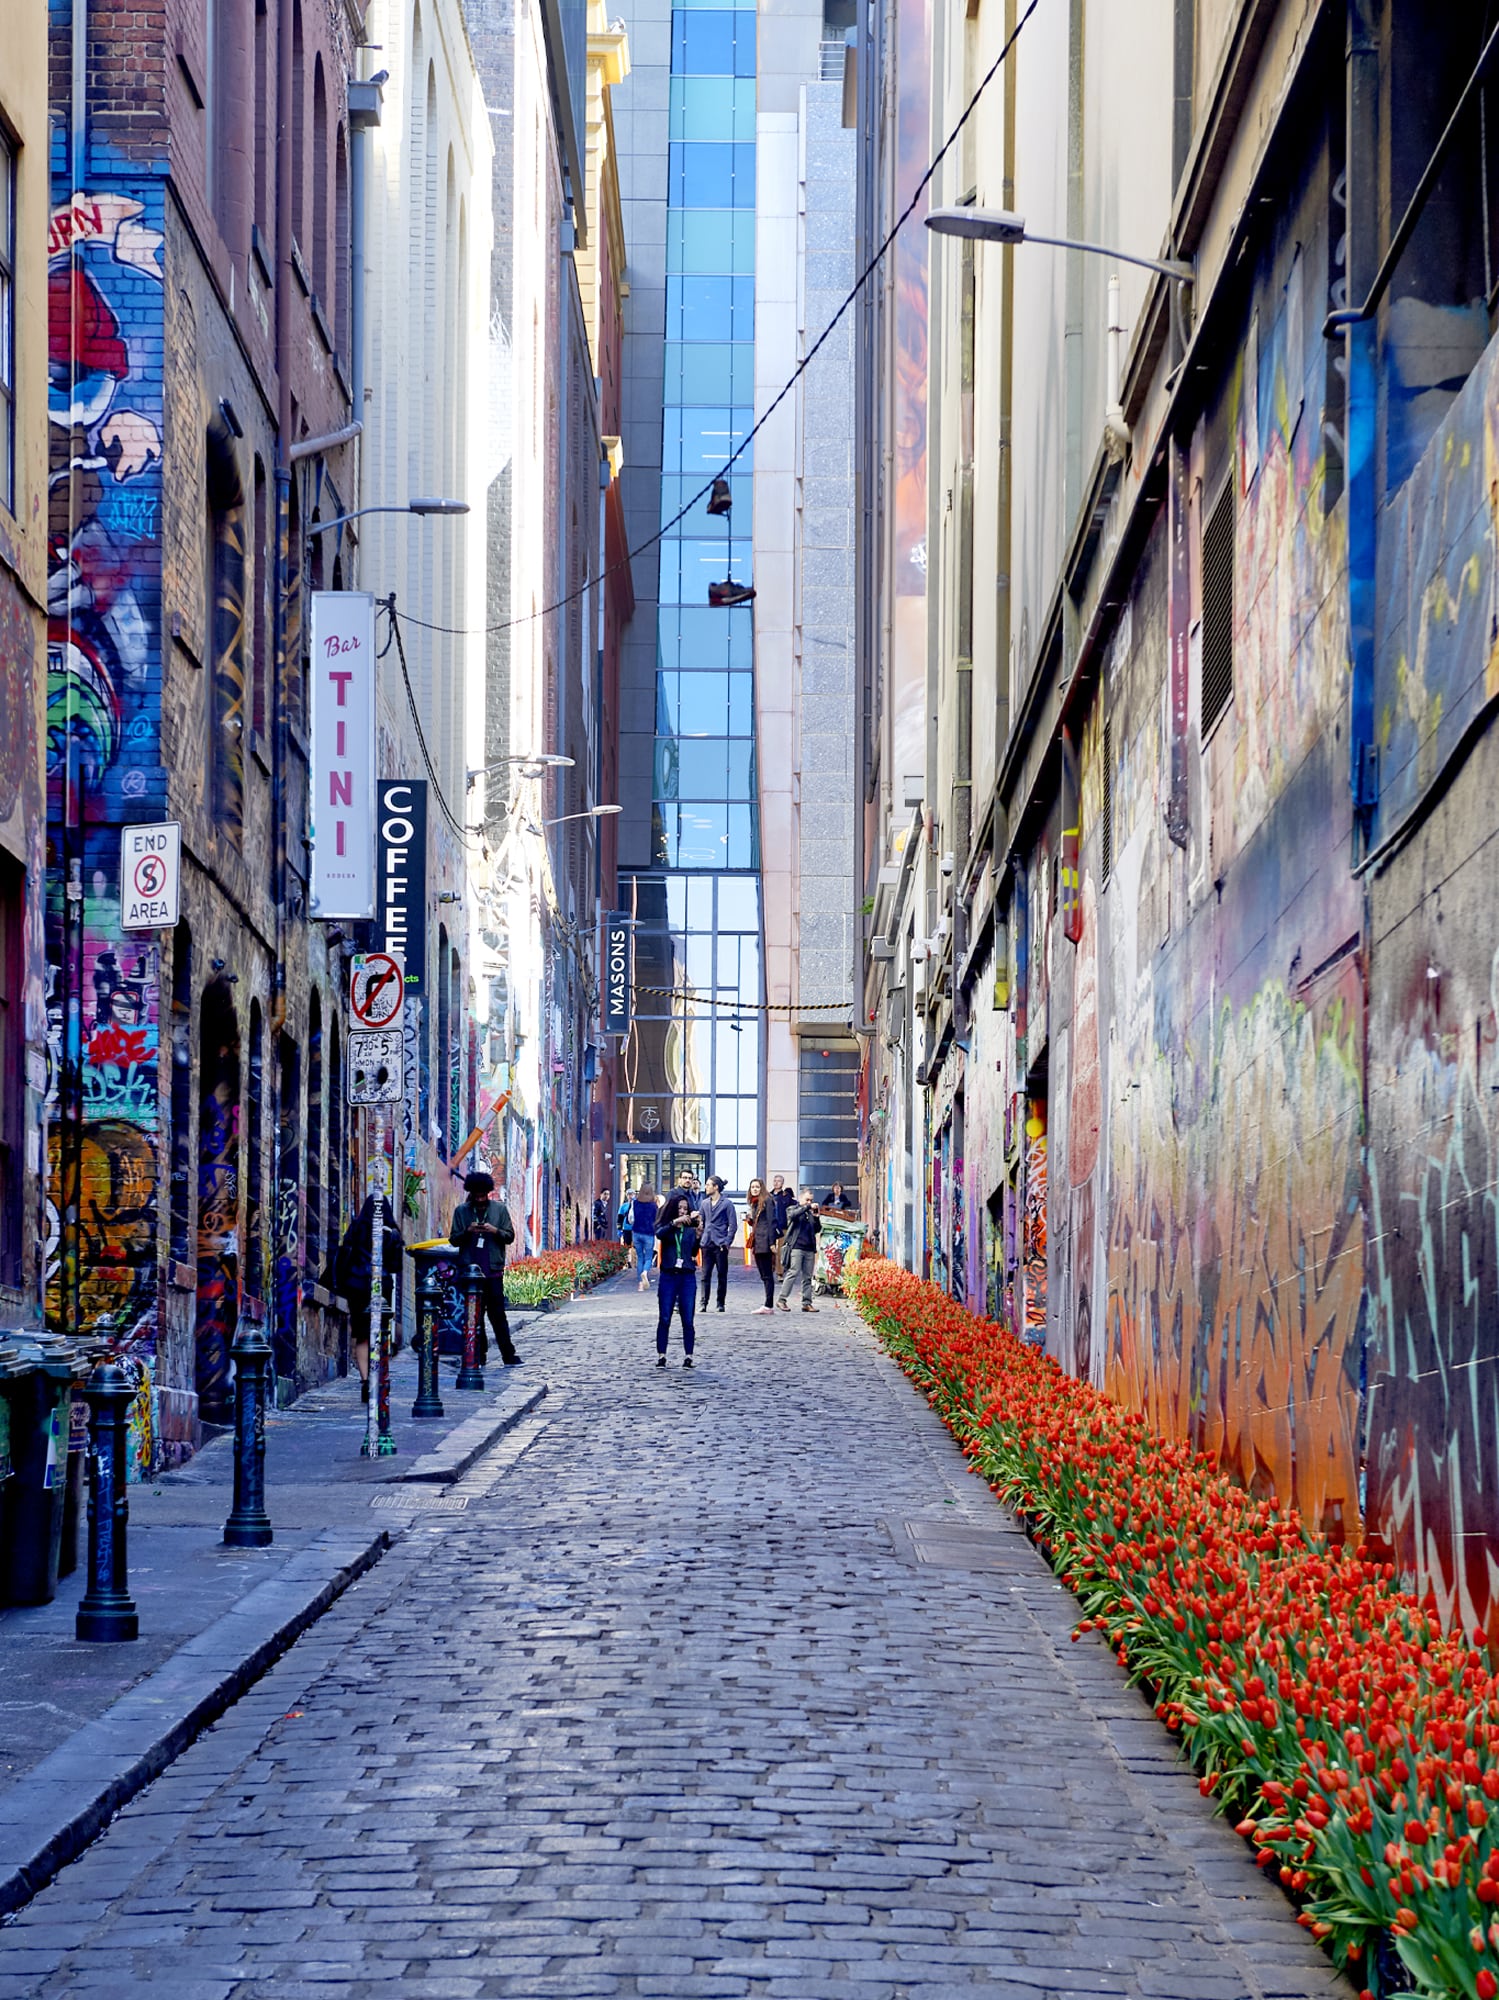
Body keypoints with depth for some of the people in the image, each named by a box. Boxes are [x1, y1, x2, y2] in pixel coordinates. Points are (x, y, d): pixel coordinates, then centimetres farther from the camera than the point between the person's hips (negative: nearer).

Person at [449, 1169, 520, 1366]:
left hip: (493, 1270, -1)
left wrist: (495, 1231, -12)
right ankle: (479, 1356, 10)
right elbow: (454, 1238, 9)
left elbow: (510, 1236, 7)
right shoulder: (461, 1211, 8)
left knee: (497, 1313, -4)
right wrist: (468, 1231, -11)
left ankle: (509, 1356, -3)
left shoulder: (500, 1209, 7)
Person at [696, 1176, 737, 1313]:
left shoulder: (727, 1204, -3)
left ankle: (720, 1303, 10)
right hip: (707, 1244, 4)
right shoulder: (704, 1203, 12)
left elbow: (733, 1225, -4)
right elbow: (701, 1223, 17)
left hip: (720, 1245, -4)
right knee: (705, 1275, -1)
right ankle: (702, 1303, -1)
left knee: (722, 1275, 3)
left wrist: (727, 1242, -11)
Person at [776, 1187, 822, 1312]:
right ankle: (781, 1299, -10)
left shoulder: (810, 1213, 19)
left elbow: (817, 1230, 16)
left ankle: (807, 1303, 6)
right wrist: (808, 1207, -18)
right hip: (796, 1246, -5)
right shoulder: (793, 1209, 8)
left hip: (809, 1248, 5)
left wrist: (816, 1218, 0)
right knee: (793, 1273, -14)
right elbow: (793, 1215, -16)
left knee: (807, 1276, 4)